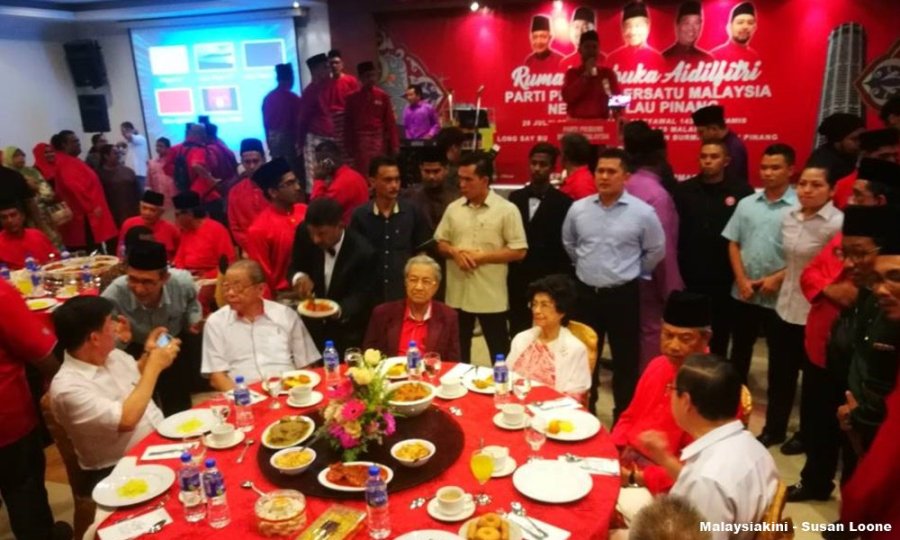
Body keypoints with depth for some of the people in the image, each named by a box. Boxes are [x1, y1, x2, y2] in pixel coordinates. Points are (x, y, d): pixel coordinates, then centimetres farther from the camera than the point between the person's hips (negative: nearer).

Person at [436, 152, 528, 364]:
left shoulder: (506, 210, -8)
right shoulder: (453, 208, 6)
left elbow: (519, 251, -10)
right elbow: (441, 244, 12)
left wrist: (482, 257, -15)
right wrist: (455, 252, -11)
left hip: (491, 296, -4)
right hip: (457, 294, 4)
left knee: (499, 353, 7)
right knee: (458, 351, 17)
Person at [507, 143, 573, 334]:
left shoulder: (563, 202, -4)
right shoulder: (516, 197, 9)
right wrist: (508, 272, 2)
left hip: (548, 281, -4)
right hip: (517, 280, 4)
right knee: (517, 332, 11)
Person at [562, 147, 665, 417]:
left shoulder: (642, 212, -9)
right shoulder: (578, 209, -1)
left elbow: (656, 251, 4)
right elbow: (569, 244, 17)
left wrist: (630, 273, 7)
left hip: (623, 295, -3)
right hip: (585, 293, 3)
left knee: (625, 359, 8)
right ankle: (584, 411, 32)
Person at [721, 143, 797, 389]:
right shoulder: (746, 203, 6)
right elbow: (733, 244, 7)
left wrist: (778, 278, -13)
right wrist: (742, 280, -3)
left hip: (779, 296, -4)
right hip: (743, 292, 4)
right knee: (740, 349, 17)